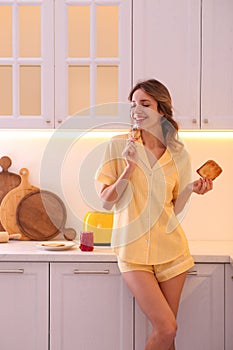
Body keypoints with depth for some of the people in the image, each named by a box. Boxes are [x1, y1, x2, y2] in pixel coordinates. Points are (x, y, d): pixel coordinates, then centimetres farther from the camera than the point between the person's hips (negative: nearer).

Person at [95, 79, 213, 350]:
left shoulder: (178, 154, 4)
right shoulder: (119, 145, -3)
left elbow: (175, 209, 9)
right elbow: (106, 202, -4)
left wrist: (191, 189, -9)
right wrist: (129, 168, -16)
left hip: (171, 249, 3)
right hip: (134, 251, -3)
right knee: (167, 328, -9)